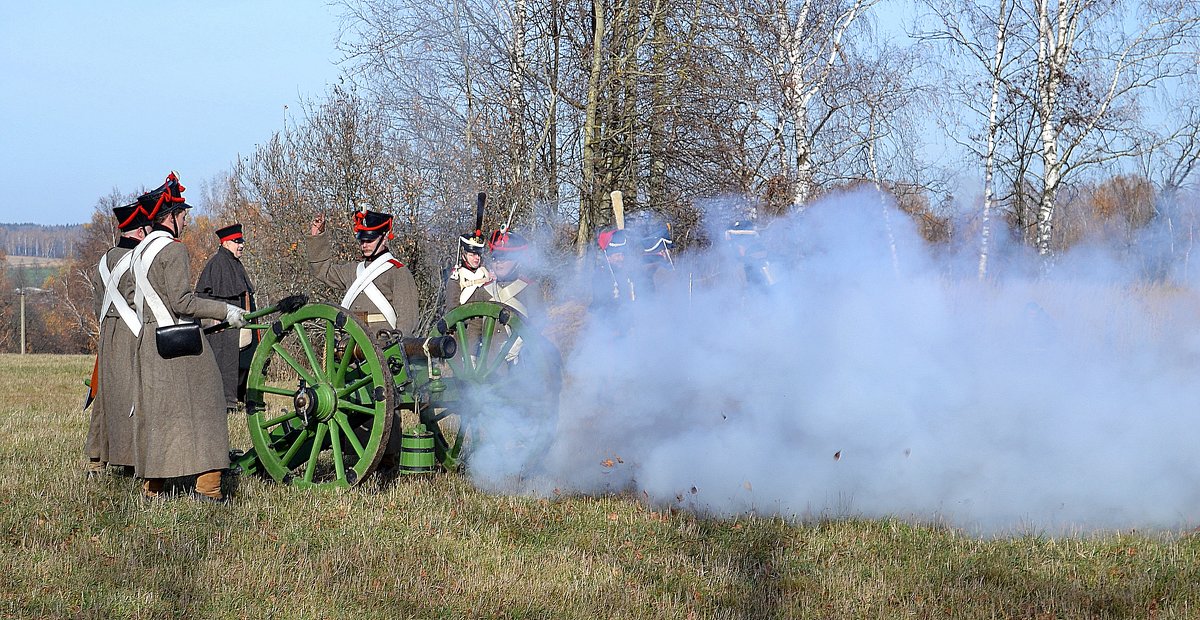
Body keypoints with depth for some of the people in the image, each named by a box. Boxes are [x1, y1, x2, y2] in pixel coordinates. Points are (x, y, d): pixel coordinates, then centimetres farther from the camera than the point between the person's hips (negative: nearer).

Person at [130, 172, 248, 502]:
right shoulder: (174, 250, -13)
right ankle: (207, 486, -8)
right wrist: (225, 310, -13)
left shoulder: (140, 250, 13)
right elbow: (182, 301, -19)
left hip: (149, 339, 9)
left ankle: (152, 485, 11)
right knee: (202, 406, -4)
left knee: (154, 410, 10)